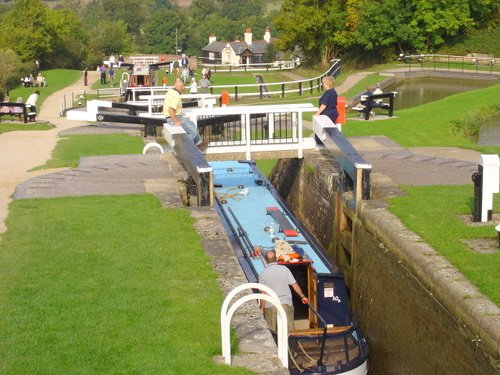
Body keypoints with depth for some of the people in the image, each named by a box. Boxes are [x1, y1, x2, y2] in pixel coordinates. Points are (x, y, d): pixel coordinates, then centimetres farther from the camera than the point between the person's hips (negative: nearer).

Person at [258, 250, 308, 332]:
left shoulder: (263, 274, -2)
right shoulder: (284, 269, 1)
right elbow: (295, 285, 2)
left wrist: (262, 308, 4)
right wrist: (302, 296, 15)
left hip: (270, 306, -1)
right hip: (286, 304, 1)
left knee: (272, 332, 6)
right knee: (289, 329, 7)